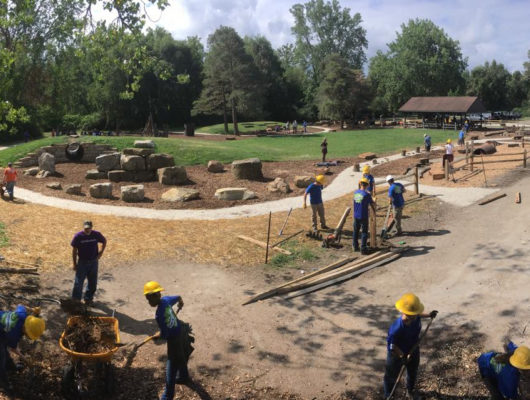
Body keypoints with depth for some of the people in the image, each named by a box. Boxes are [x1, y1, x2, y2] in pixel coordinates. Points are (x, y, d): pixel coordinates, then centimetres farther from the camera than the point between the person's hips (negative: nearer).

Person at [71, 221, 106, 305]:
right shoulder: (78, 236, -14)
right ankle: (75, 300, 7)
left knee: (93, 282, 12)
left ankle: (88, 298, 29)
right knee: (78, 282, -2)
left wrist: (101, 252, 0)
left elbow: (104, 241, 11)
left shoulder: (96, 234, -9)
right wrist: (75, 264, -4)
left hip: (94, 262, 3)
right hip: (82, 262, -2)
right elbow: (74, 250, -6)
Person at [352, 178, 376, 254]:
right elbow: (372, 204, -7)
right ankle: (363, 248, 3)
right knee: (364, 232, 4)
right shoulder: (367, 194, -17)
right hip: (363, 216, -5)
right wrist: (374, 210, 17)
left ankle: (355, 246, 27)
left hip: (356, 216, 5)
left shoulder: (355, 192, 1)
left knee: (356, 231, 18)